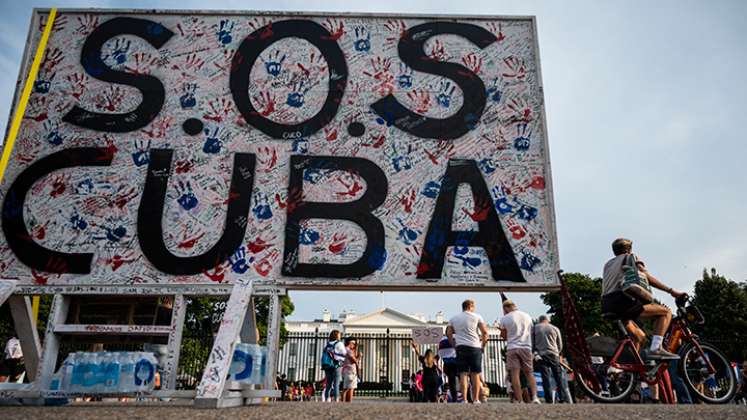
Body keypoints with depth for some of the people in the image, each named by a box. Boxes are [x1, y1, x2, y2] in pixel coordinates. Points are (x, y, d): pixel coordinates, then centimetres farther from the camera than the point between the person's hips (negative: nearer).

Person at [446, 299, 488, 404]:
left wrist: (454, 345, 13)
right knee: (475, 374, 4)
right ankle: (475, 399, 4)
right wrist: (483, 345, 8)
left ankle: (464, 399, -4)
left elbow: (449, 334, 8)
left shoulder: (453, 319, 13)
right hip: (475, 347, -2)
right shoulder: (477, 317, 4)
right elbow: (485, 332, -2)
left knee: (463, 374, 1)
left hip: (460, 347, 2)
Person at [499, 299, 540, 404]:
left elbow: (504, 336, 6)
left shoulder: (504, 319, -2)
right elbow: (530, 332, 19)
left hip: (512, 348, -3)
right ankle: (534, 397, -3)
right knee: (529, 373, 12)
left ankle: (519, 400, -8)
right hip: (526, 347, 4)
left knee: (514, 374, -4)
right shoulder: (527, 316, 11)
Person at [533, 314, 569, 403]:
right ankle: (564, 399, 2)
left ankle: (549, 400, -4)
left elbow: (532, 342, 5)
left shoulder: (535, 328, 8)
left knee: (545, 379, -1)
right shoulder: (555, 328, 11)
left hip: (541, 355, -1)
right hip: (553, 355, 1)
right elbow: (560, 345, 15)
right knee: (559, 378, 5)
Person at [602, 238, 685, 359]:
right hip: (622, 302, -7)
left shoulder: (608, 264, 30)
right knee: (666, 312, 2)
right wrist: (672, 291, 3)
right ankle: (655, 349, -12)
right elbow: (649, 279, 3)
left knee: (640, 336, 23)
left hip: (607, 308, 8)